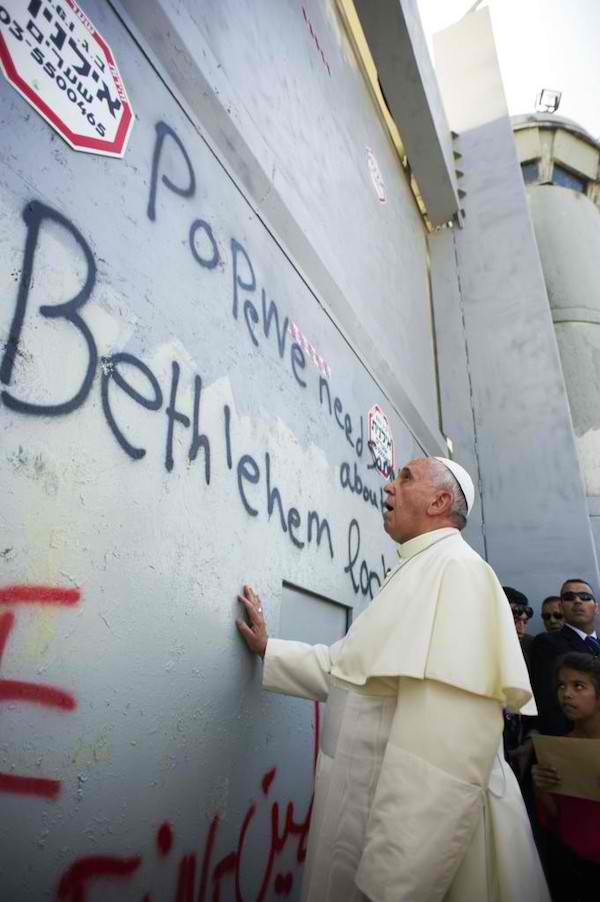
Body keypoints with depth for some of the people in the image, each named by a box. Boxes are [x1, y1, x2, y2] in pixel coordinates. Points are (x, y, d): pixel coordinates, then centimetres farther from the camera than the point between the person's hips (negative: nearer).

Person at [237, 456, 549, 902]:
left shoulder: (455, 568, -20)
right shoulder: (420, 573, 12)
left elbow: (449, 742, -29)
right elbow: (349, 669, 18)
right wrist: (269, 649, 21)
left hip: (419, 829, -9)